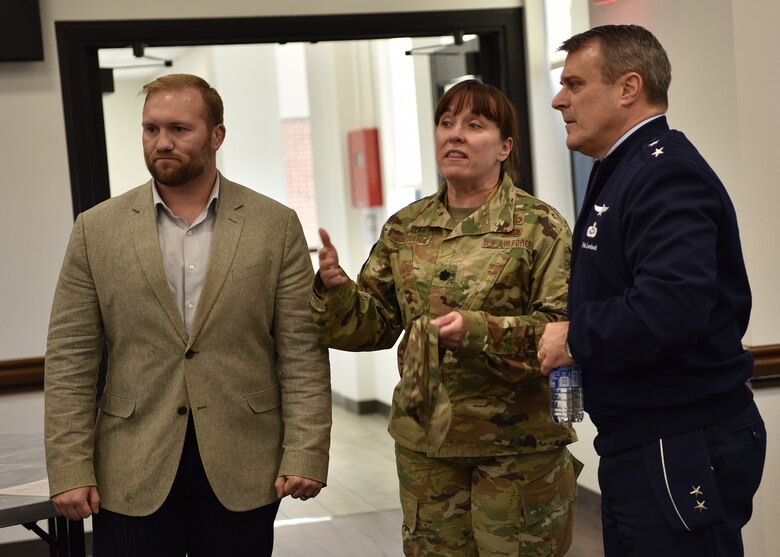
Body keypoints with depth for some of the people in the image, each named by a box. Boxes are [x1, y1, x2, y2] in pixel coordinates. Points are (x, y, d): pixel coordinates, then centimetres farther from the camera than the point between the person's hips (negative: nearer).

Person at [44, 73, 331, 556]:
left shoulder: (276, 226, 2)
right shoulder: (97, 230, 3)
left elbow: (303, 353, -1)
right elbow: (70, 360, 1)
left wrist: (305, 455, -8)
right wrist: (70, 470, -5)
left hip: (242, 474, 0)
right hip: (133, 477, 1)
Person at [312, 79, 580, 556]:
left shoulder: (539, 225, -5)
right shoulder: (405, 229, 8)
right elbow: (377, 323, 10)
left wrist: (480, 330, -26)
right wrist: (335, 288, -10)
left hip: (516, 442, -4)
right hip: (425, 438, 4)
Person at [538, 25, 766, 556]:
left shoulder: (666, 173, -18)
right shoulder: (625, 171, 16)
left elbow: (672, 306, -33)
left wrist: (575, 336, -18)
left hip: (681, 451, -10)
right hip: (641, 444, 10)